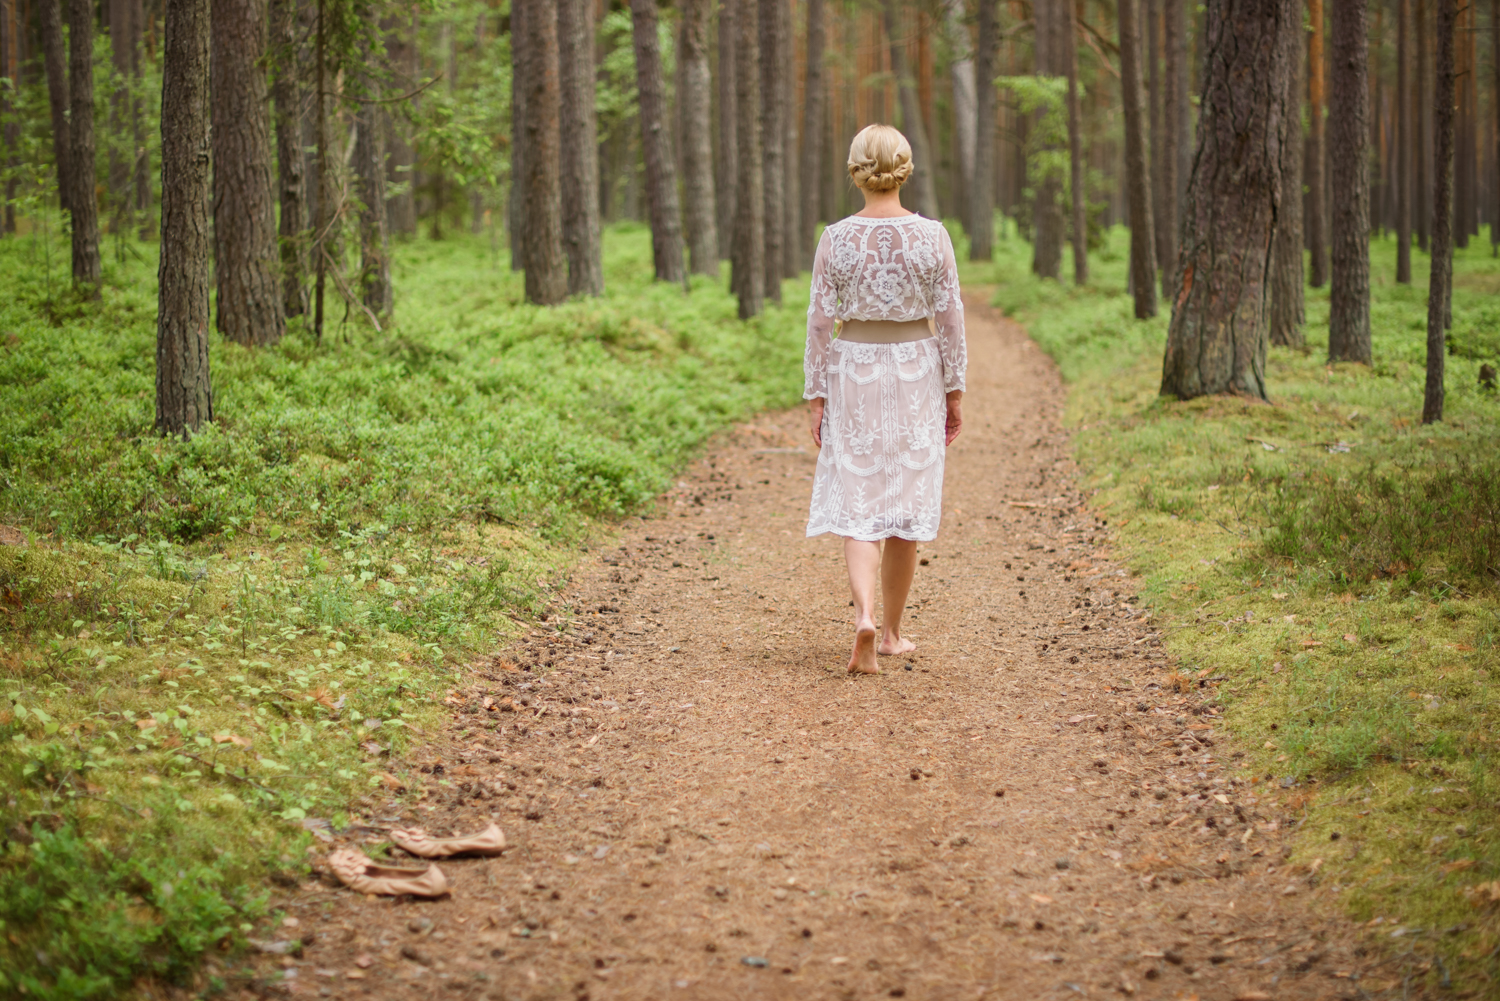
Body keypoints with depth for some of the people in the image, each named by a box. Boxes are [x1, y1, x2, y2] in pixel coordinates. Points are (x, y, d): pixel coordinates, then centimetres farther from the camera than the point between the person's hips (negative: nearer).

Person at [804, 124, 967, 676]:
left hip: (854, 372, -1)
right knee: (907, 501, 12)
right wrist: (955, 390, 5)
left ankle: (864, 616, -21)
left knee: (858, 504, 2)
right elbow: (950, 319, -4)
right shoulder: (932, 237, -7)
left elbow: (820, 323, -5)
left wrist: (816, 397, 1)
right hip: (917, 373, 1)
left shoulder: (836, 239, -7)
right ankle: (892, 631, 20)